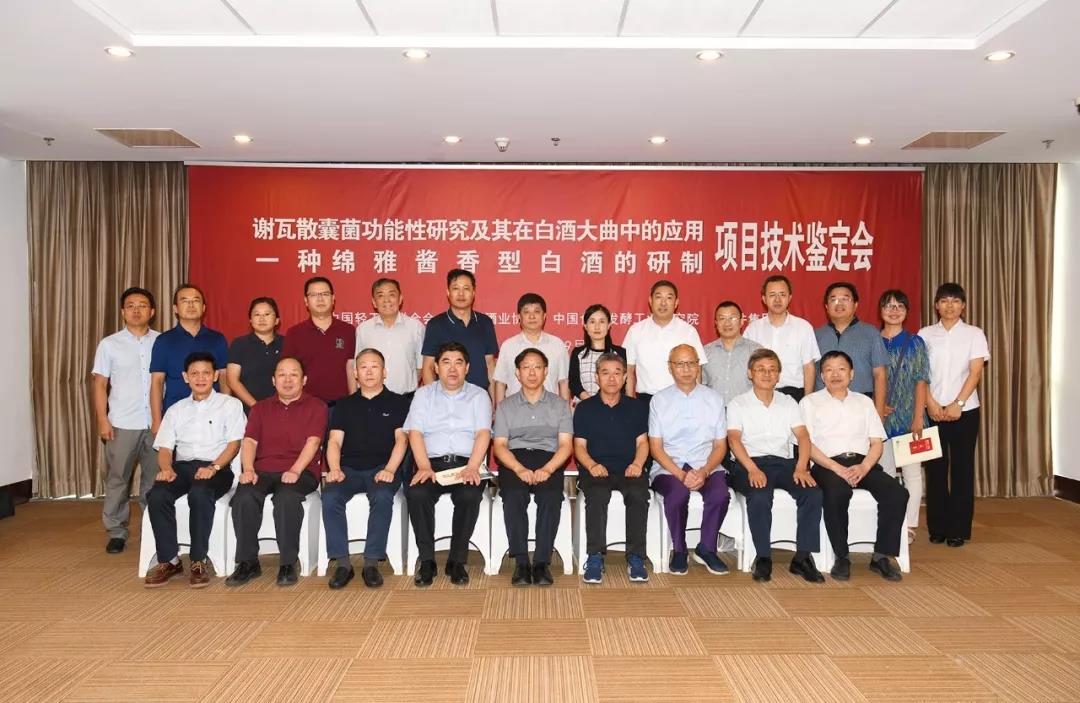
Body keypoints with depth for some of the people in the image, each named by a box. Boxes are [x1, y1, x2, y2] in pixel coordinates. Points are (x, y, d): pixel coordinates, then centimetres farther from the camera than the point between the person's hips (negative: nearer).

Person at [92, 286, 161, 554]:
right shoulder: (109, 344, 3)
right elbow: (100, 384, 4)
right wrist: (102, 419, -4)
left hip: (156, 423, 1)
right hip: (122, 424, 0)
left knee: (154, 480, 8)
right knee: (117, 479, 6)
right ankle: (116, 531, 18)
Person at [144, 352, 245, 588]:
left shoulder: (230, 404, 9)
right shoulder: (175, 410, 21)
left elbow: (234, 442, -1)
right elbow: (164, 447, 13)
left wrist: (213, 467, -17)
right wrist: (167, 468, -9)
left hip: (217, 468, -4)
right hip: (182, 466, 4)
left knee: (199, 494, -36)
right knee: (157, 495, -28)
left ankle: (198, 561, -24)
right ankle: (169, 561, -16)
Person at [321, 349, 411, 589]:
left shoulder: (398, 403, 13)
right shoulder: (345, 405, 21)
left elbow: (401, 439, 2)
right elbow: (335, 441, 11)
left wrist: (389, 470, -15)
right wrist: (335, 469, -9)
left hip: (383, 468, -2)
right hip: (350, 468, 3)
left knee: (382, 498, -34)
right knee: (330, 497, -28)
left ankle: (371, 562, -25)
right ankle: (342, 562, -20)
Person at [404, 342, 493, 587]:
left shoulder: (479, 395, 14)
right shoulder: (423, 394, 17)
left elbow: (483, 433, 1)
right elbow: (415, 432, 5)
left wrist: (472, 467, -16)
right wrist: (424, 467, -12)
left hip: (466, 463, -1)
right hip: (432, 462, 1)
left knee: (470, 496, -33)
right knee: (416, 494, -31)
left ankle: (457, 561, -15)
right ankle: (427, 561, -16)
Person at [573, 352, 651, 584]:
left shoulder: (636, 407, 16)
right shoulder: (584, 408, 12)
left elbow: (642, 442, 12)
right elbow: (579, 445, 7)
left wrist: (637, 464, -8)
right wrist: (592, 465, -13)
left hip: (629, 469, 1)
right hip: (596, 469, -1)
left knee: (639, 494, -32)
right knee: (597, 495, -34)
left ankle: (635, 558, -23)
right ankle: (595, 557, -27)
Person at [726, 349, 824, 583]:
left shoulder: (788, 403, 18)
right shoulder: (738, 404, 9)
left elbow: (803, 436, 6)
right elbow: (734, 439, -6)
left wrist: (801, 467, -14)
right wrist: (752, 469, -23)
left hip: (783, 462, 3)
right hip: (749, 463, -3)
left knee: (813, 492, -24)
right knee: (760, 497, -34)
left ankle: (802, 557, -15)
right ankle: (763, 557, -18)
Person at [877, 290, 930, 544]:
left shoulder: (914, 342, 3)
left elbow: (921, 381, -2)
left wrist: (918, 417, -10)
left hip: (908, 416, -1)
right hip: (881, 416, 1)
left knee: (912, 472, 2)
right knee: (884, 471, 7)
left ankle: (909, 525, 10)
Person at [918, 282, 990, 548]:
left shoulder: (974, 334, 4)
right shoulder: (925, 334, 6)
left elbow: (976, 372, -4)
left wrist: (957, 404, -14)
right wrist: (931, 404, -10)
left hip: (964, 410, -1)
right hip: (932, 410, 1)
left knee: (962, 468, 3)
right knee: (935, 468, 4)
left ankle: (959, 529, 11)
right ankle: (937, 527, 13)